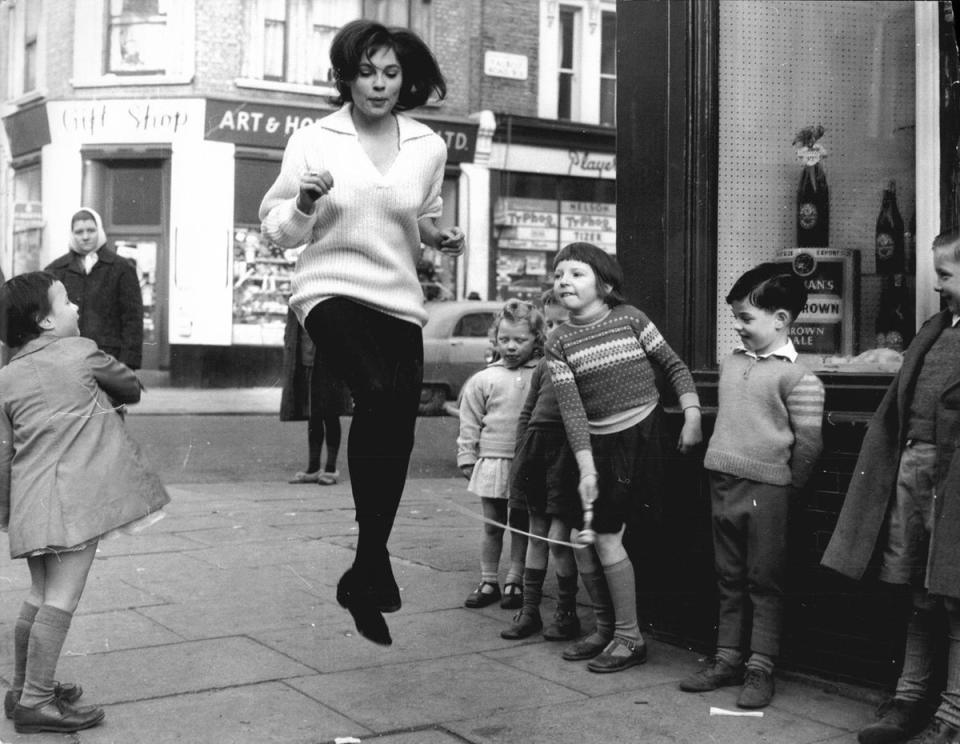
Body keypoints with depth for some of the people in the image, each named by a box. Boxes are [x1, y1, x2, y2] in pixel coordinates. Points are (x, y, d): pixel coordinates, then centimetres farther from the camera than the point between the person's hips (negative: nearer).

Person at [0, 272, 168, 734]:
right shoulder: (82, 353, 0)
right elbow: (130, 387, 15)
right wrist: (107, 396, 36)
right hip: (76, 497, -6)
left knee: (40, 595, 18)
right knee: (63, 596, -4)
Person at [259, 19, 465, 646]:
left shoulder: (430, 147, 7)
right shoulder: (313, 141, -1)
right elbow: (278, 230, 3)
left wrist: (440, 236, 0)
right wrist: (304, 204, -17)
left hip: (400, 300, 4)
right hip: (333, 289, -4)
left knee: (396, 438, 2)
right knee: (378, 394, -31)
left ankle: (365, 578, 22)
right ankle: (376, 564, -21)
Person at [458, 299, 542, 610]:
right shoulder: (484, 380, 2)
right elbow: (470, 424, 6)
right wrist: (467, 458, 3)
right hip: (493, 462, 1)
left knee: (522, 526, 9)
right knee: (492, 527, 11)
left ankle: (514, 581, 20)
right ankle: (488, 582, 21)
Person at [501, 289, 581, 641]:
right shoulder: (544, 364, 12)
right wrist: (521, 454, 13)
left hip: (568, 452, -6)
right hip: (536, 446, 6)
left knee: (559, 537, -4)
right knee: (536, 533, 13)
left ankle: (566, 613, 13)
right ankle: (529, 610, 22)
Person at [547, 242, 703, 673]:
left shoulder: (628, 318, -4)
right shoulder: (559, 343, 0)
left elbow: (674, 366, 2)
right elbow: (571, 407, -8)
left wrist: (692, 418, -8)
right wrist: (586, 468, -15)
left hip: (642, 433, -4)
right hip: (597, 443, 4)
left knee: (606, 536, -8)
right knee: (581, 537, 5)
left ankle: (630, 639, 6)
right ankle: (606, 629, 25)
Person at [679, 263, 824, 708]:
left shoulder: (797, 377, -12)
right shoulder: (730, 364, 10)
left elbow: (808, 443, -13)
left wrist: (785, 488, -7)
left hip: (767, 491, -7)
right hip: (722, 484, 7)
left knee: (764, 582, 2)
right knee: (729, 579, 13)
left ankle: (760, 668, 10)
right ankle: (728, 658, 22)